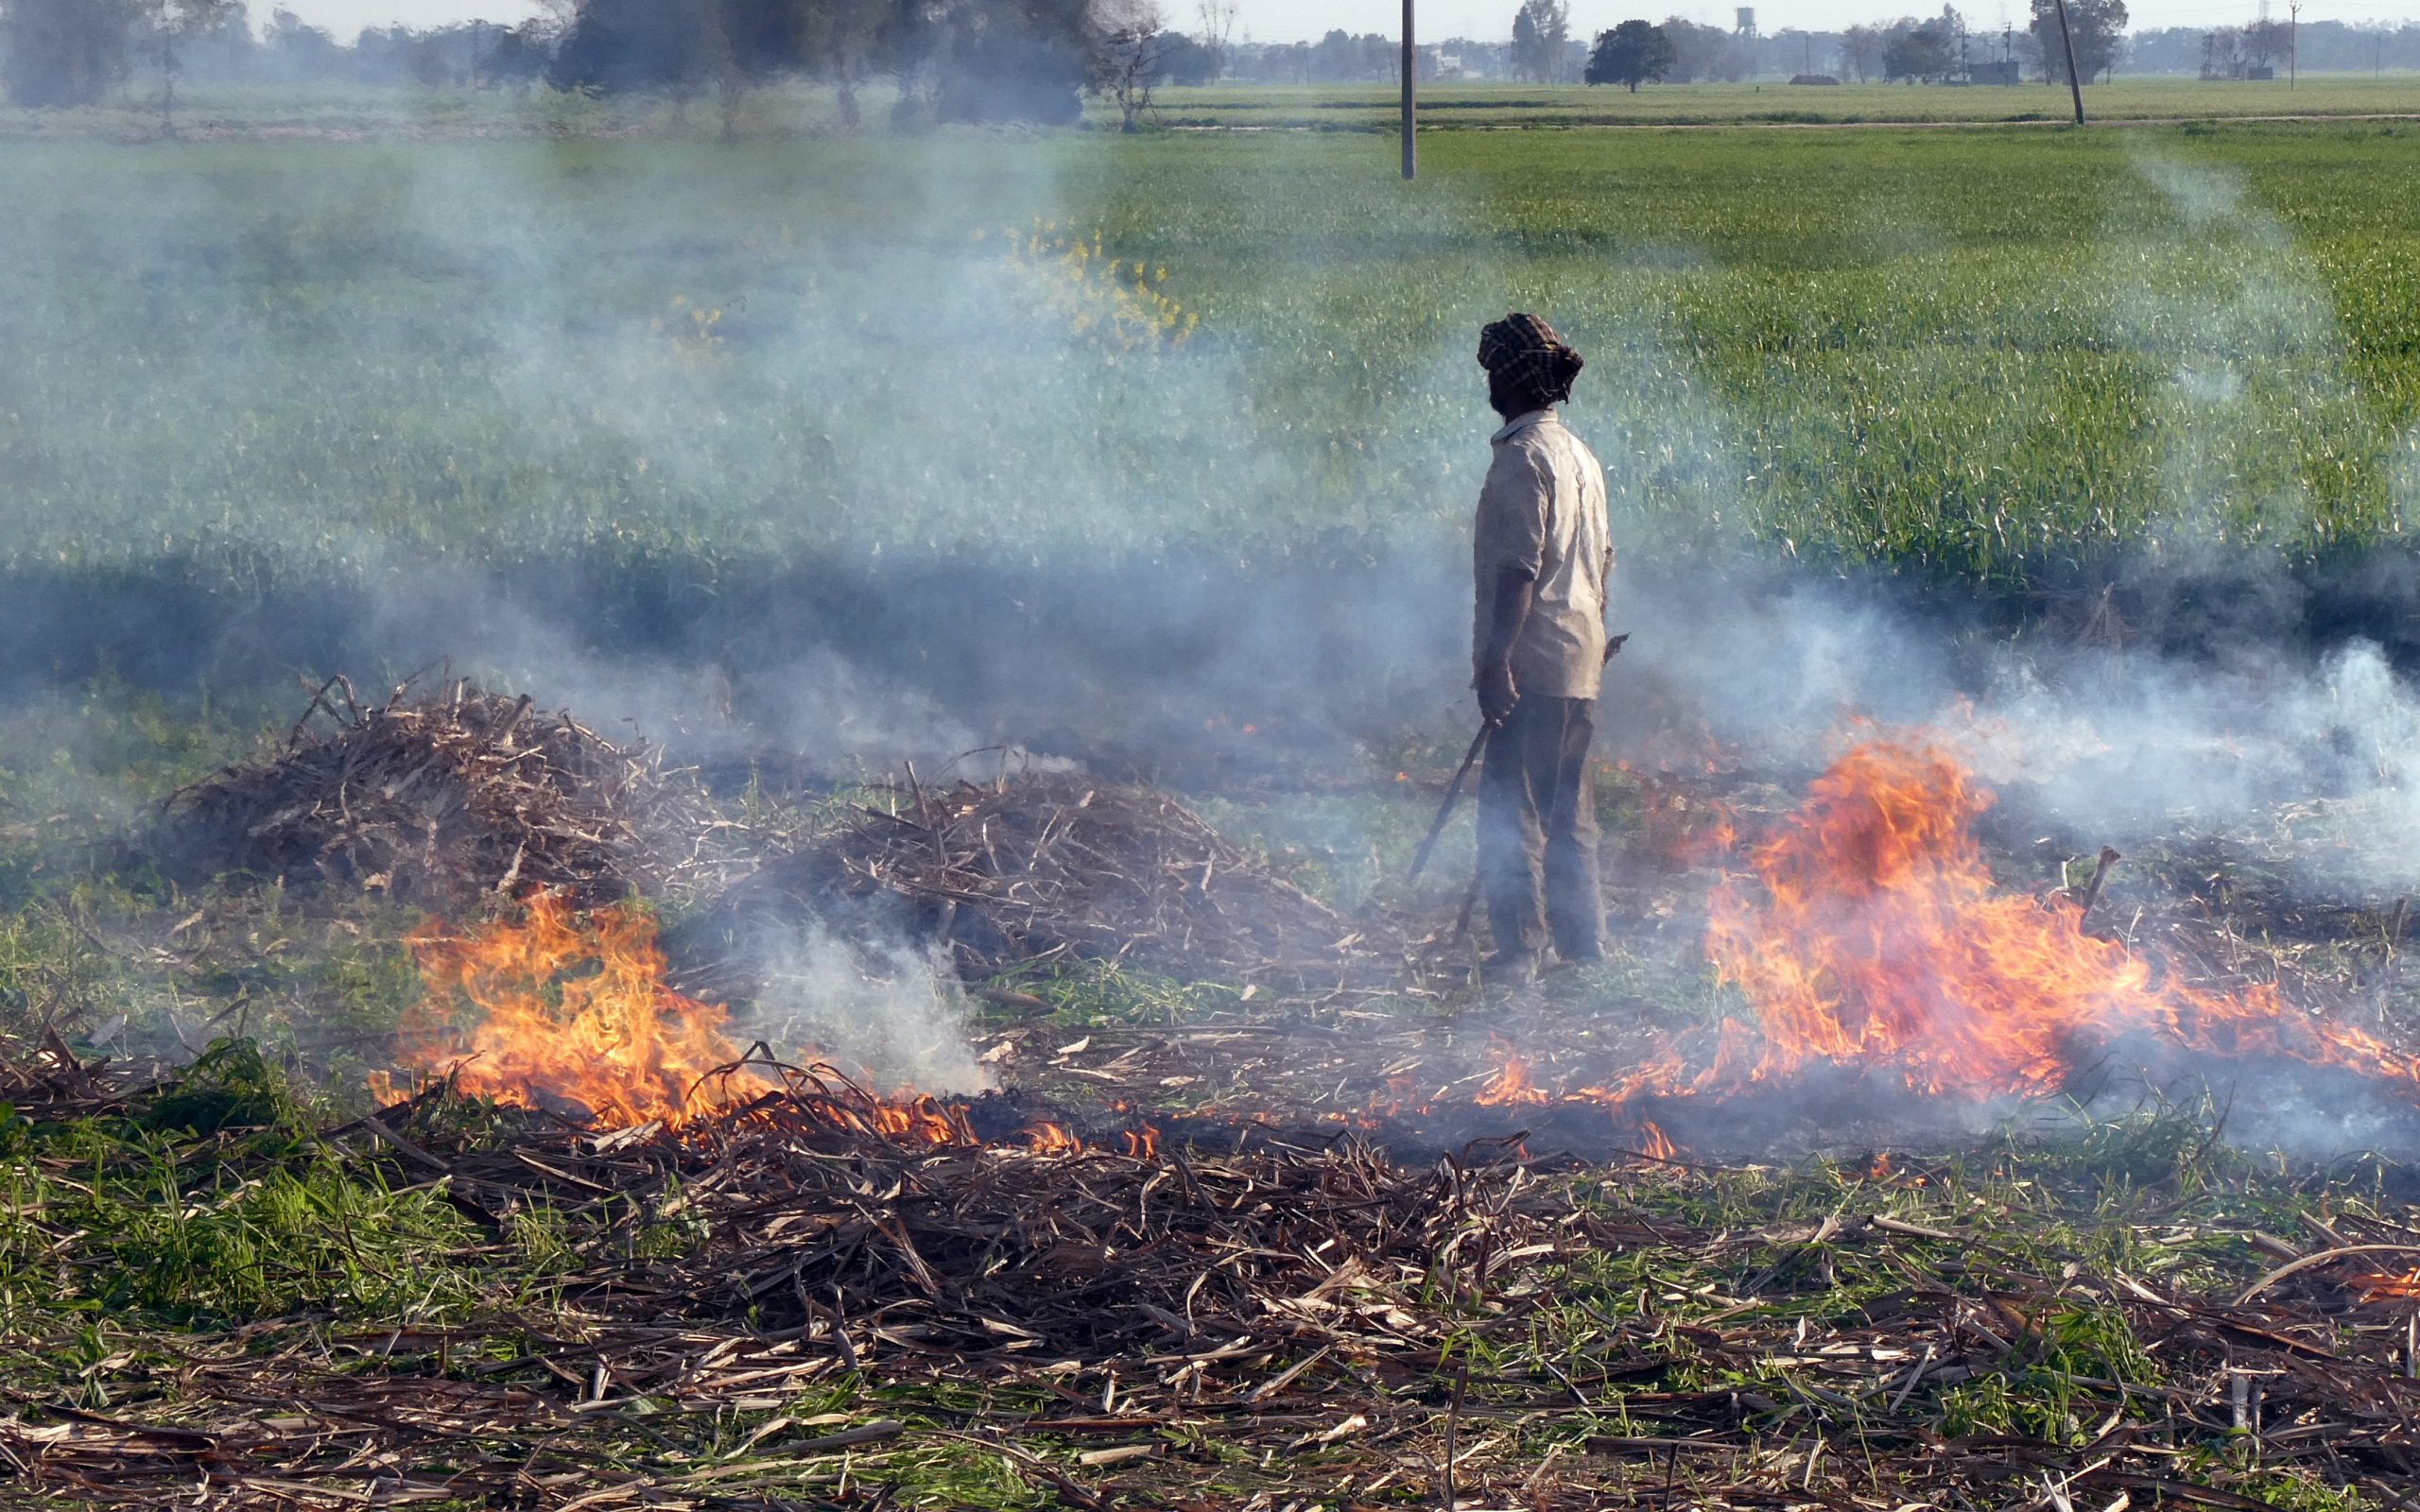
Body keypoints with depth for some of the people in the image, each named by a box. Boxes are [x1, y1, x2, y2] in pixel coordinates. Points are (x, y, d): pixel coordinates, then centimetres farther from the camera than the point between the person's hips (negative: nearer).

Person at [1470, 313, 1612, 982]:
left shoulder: (1523, 456, -13)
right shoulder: (1581, 455, 15)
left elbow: (1519, 569, -20)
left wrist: (1495, 659, -22)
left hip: (1534, 659, -9)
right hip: (1580, 662, 9)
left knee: (1511, 806, -6)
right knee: (1567, 805, 15)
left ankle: (1518, 947, -6)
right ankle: (1583, 941, 20)